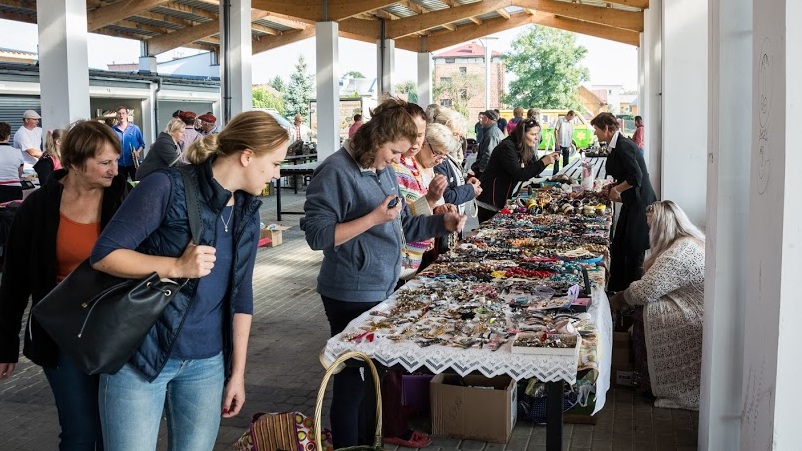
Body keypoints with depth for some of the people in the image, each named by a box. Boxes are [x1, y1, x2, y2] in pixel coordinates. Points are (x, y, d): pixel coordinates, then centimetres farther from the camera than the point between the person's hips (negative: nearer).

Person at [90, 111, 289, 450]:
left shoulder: (247, 212, 6)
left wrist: (237, 371, 9)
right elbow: (103, 255, -13)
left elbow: (240, 294, 10)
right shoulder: (169, 187, -13)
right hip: (139, 355, -5)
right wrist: (177, 266, -25)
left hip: (206, 363, 5)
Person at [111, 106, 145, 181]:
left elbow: (142, 143, 3)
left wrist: (138, 152, -13)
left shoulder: (135, 128, 0)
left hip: (133, 162, -1)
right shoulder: (113, 130, 2)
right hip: (120, 163, 1)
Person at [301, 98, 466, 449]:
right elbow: (317, 235, -22)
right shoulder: (335, 173, -17)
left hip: (382, 290, 8)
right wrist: (374, 217, -25)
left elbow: (403, 225, 16)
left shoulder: (384, 171, 9)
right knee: (353, 381, 5)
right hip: (351, 297, -8)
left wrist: (443, 223, 1)